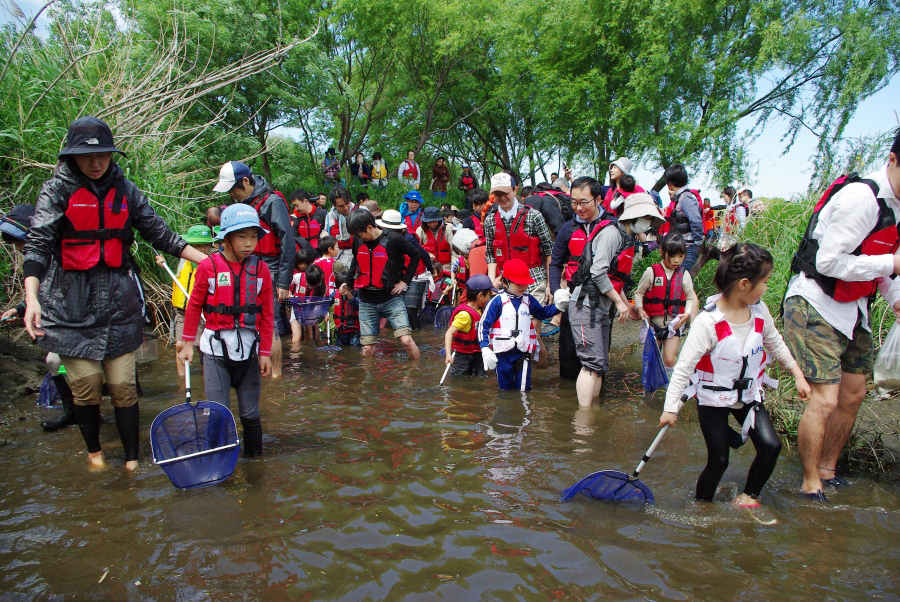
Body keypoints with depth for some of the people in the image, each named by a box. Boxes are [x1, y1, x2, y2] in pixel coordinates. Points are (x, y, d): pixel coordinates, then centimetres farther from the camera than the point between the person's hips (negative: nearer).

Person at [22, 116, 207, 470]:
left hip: (119, 298, 2)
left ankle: (132, 461, 15)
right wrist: (31, 296, -24)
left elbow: (159, 233, 12)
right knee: (85, 384, 2)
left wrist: (206, 260, 6)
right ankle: (93, 450, 29)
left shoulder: (124, 190, 7)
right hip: (71, 301, -1)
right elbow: (38, 243, -11)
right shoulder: (58, 189, -2)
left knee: (123, 386, 1)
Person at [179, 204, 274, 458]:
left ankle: (254, 456, 27)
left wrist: (265, 352, 3)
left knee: (250, 412, 10)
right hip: (215, 348, -1)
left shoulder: (260, 268, -1)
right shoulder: (209, 266, -6)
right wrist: (188, 344, 4)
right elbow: (194, 306, 4)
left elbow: (267, 314, 3)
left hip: (248, 348, 2)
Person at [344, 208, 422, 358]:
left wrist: (405, 280, -3)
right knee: (368, 348, 1)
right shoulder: (357, 241, 3)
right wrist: (349, 284, 21)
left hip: (392, 299, -3)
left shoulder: (392, 238, -11)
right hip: (367, 301, 4)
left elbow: (416, 255, 0)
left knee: (406, 340, -14)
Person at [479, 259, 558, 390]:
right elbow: (483, 324, -9)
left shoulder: (529, 300, 6)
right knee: (506, 388, 9)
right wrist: (485, 349, -19)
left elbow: (542, 313, 26)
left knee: (524, 388, 5)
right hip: (502, 353, -3)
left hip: (523, 352, 3)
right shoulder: (498, 301, -8)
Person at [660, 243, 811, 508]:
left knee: (770, 446, -6)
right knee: (718, 460, -1)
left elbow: (775, 344, 14)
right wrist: (671, 407, -24)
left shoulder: (759, 310, -6)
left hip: (748, 393, 6)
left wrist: (797, 374, 18)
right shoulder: (708, 322, -26)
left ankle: (750, 495, 20)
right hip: (712, 397, -5)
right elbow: (685, 365, -24)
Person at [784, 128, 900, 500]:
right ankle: (811, 485, 9)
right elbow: (829, 262, -25)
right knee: (825, 399, -10)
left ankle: (828, 471, 32)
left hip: (853, 309, 9)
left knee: (852, 395, 14)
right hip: (816, 306, -9)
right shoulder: (861, 197, -22)